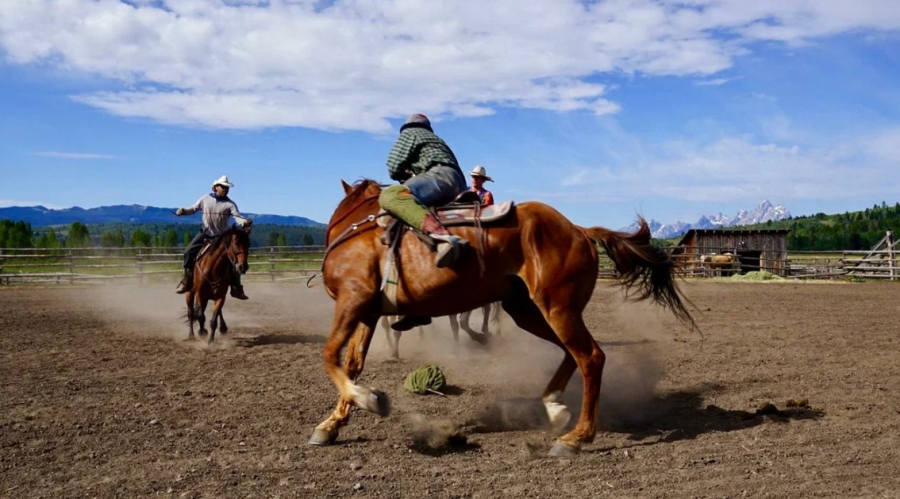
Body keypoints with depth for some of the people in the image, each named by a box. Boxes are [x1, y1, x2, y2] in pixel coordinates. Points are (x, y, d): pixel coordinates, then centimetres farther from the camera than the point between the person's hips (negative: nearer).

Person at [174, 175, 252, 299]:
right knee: (189, 251, -11)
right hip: (206, 234, 1)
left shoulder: (230, 204, -7)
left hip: (223, 236, -1)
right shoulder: (206, 199, 1)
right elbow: (194, 209, 9)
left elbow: (237, 216, -20)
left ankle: (236, 288, 2)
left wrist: (244, 222, -42)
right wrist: (183, 211, -11)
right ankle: (187, 279, 4)